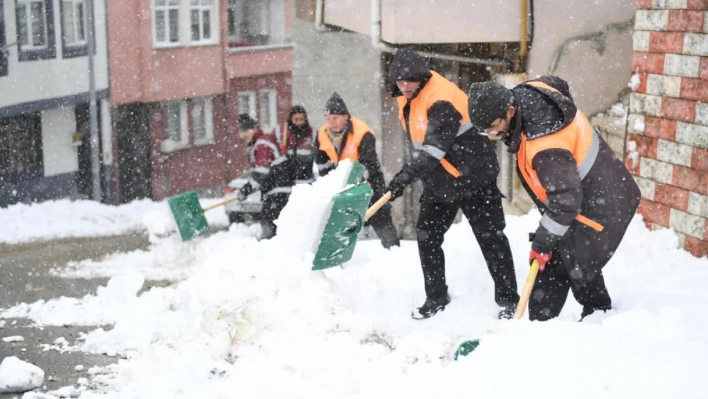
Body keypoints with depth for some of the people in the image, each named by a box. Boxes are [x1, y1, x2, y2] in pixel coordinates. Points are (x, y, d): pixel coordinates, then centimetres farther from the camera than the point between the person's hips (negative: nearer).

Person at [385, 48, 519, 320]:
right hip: (438, 182, 9)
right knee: (427, 237, 8)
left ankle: (508, 300, 8)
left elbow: (434, 147, -33)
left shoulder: (441, 98, -25)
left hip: (472, 177, -8)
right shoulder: (406, 98, 3)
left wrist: (408, 174, -37)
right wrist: (409, 174, 16)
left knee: (490, 237, 0)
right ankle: (436, 298, 21)